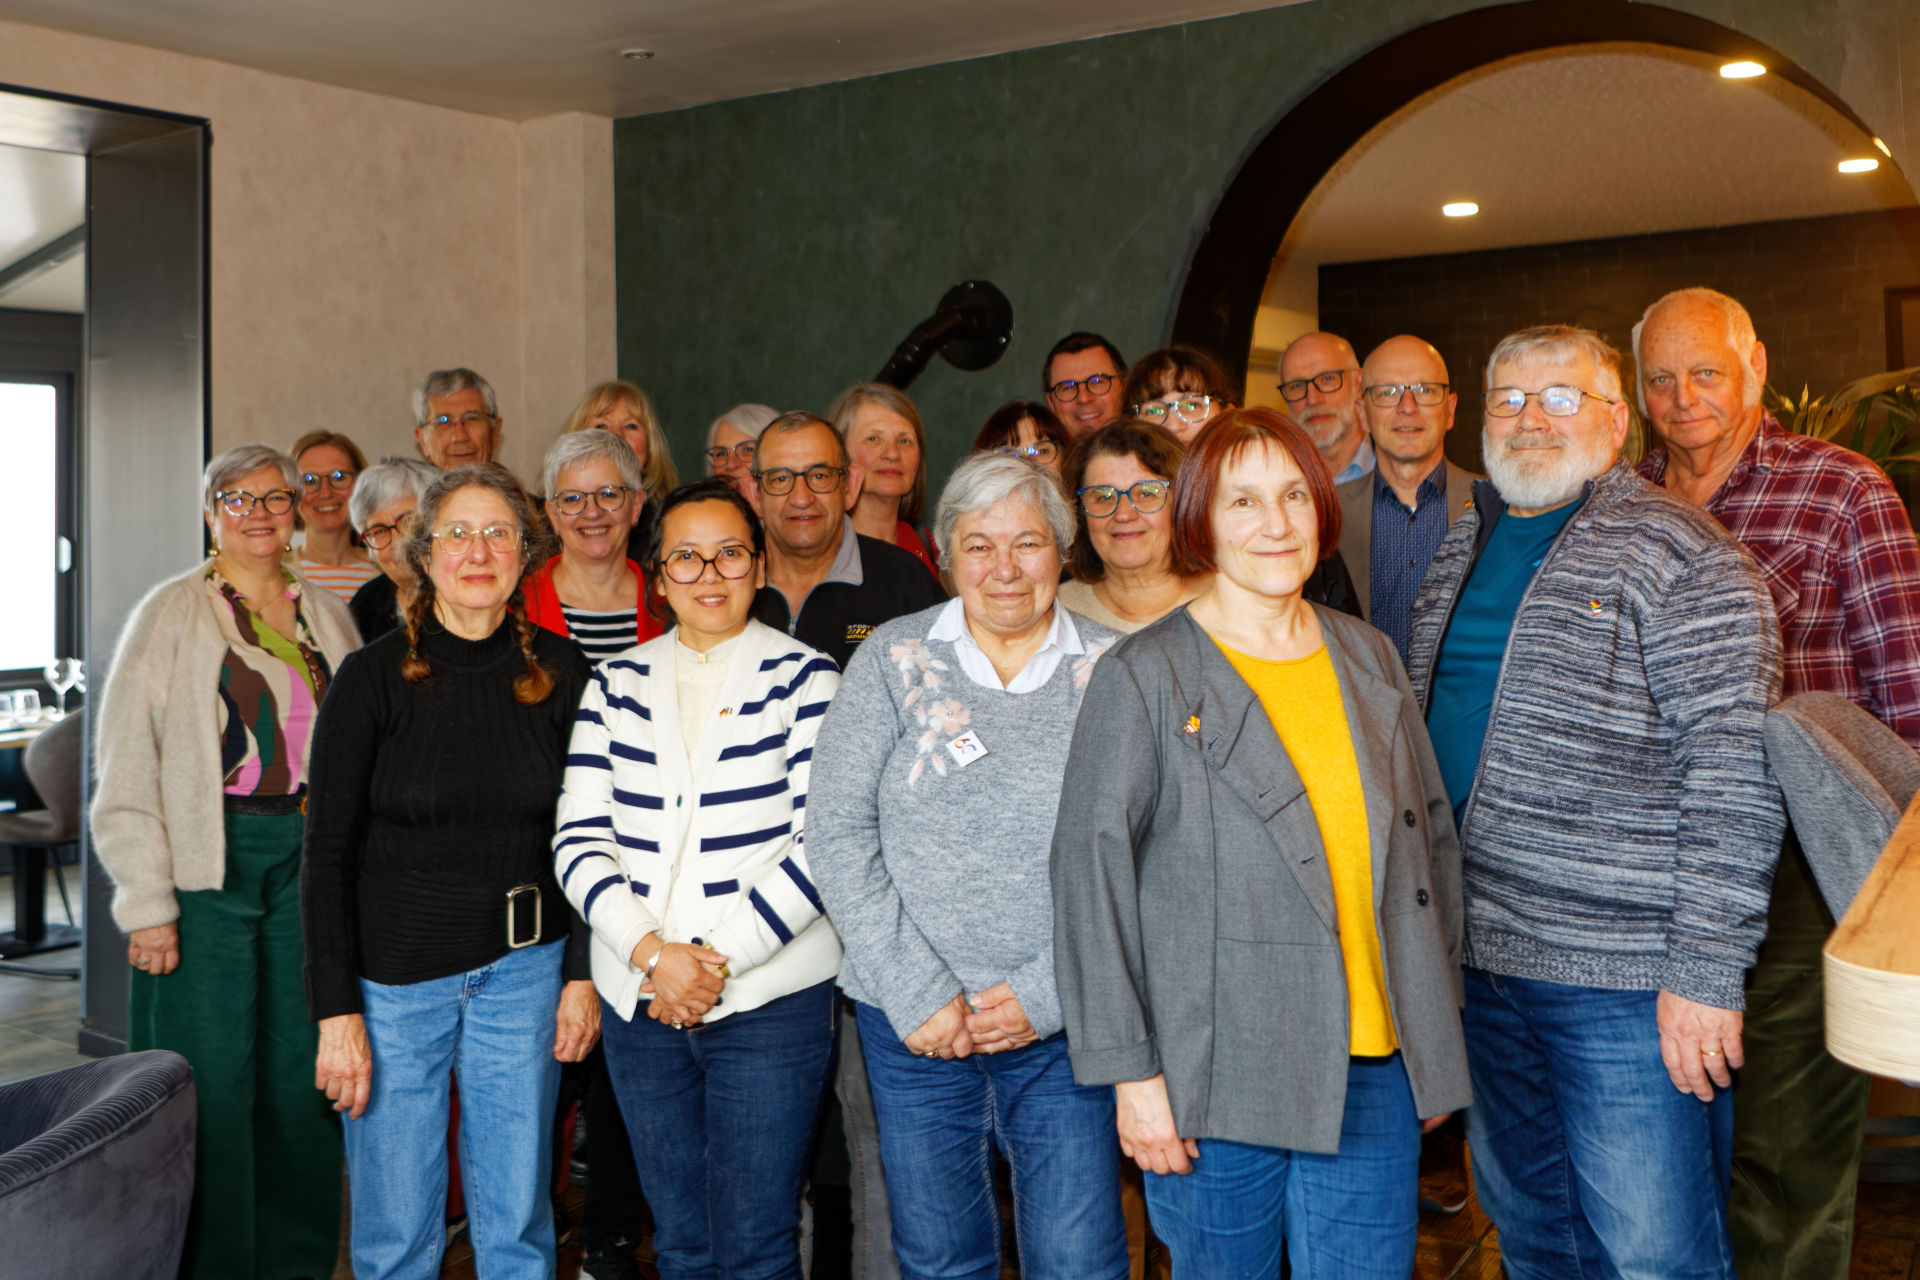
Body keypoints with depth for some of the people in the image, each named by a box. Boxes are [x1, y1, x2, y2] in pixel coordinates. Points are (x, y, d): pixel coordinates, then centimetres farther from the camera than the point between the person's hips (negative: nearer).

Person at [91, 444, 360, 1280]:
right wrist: (147, 902, -11)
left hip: (308, 861, 4)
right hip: (209, 863, -4)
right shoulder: (173, 614, -2)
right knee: (212, 1077, -2)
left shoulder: (326, 615, 11)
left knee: (301, 1068, 8)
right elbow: (125, 766, -6)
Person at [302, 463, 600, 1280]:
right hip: (395, 975, -2)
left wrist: (582, 974, 2)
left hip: (524, 972, 2)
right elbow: (327, 854, -6)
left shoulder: (560, 675, 1)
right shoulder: (374, 677, -7)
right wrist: (336, 1011, -10)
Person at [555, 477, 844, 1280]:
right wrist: (652, 952, -12)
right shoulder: (617, 686, 9)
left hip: (771, 998, -3)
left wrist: (721, 959, -14)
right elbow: (580, 841, 2)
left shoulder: (803, 677, -1)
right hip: (640, 1001, 4)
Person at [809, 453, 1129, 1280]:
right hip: (913, 1025, 1)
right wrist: (915, 992, -9)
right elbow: (837, 833, -2)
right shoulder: (892, 660, 2)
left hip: (1063, 1024, -1)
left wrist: (1045, 993, -11)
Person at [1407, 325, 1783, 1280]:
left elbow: (1733, 778, -16)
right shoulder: (1462, 549, 12)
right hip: (1477, 956, 7)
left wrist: (1706, 973, -20)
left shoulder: (1681, 557, -11)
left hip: (1626, 981, -7)